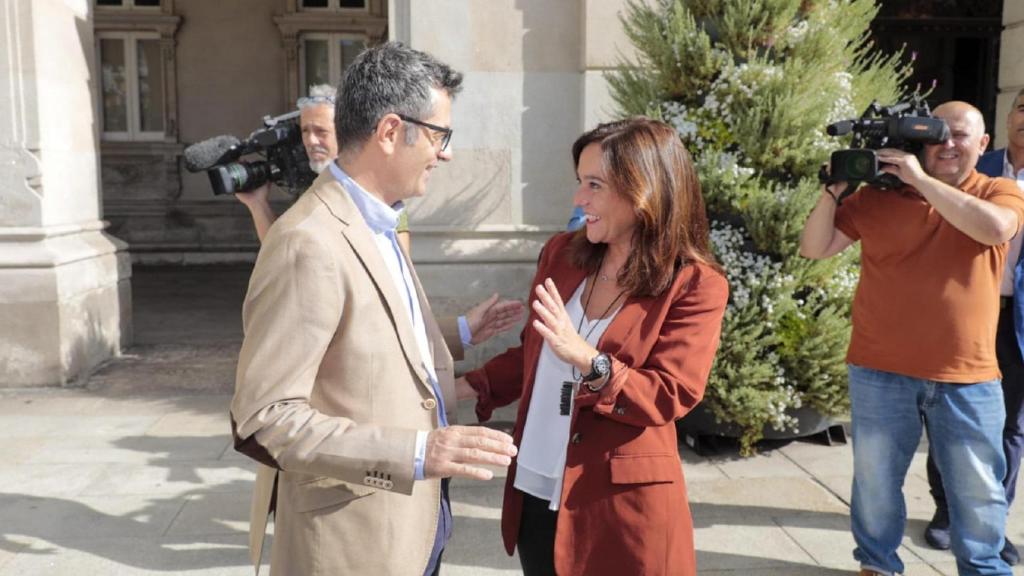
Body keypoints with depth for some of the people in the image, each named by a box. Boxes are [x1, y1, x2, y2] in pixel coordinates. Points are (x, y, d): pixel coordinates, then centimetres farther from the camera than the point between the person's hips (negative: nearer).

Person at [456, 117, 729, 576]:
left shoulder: (694, 286, -11)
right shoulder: (561, 254, 2)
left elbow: (669, 398, -16)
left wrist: (587, 359, -29)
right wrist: (465, 387, 1)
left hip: (622, 502, -4)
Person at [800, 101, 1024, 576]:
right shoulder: (878, 195, 1)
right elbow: (814, 248, -1)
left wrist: (920, 179, -20)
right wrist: (835, 188, -14)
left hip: (968, 374, 0)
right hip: (881, 369, 0)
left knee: (978, 488, 11)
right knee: (876, 478, 13)